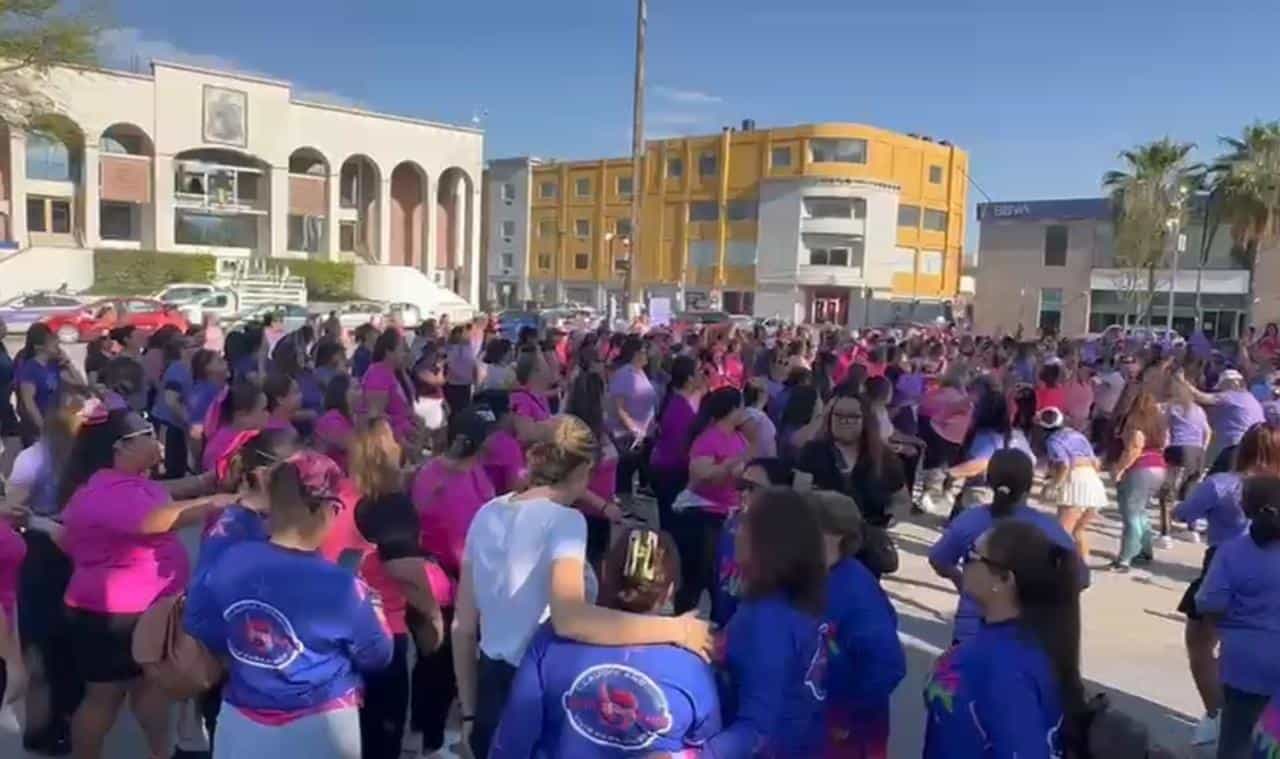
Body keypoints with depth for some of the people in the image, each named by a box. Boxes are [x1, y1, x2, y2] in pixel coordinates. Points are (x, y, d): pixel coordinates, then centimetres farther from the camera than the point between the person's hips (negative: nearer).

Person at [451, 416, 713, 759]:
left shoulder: (487, 514, 2)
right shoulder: (564, 520, -18)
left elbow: (462, 627, 5)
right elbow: (569, 619, -36)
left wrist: (469, 712, 15)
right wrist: (675, 629, -30)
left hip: (491, 687, 6)